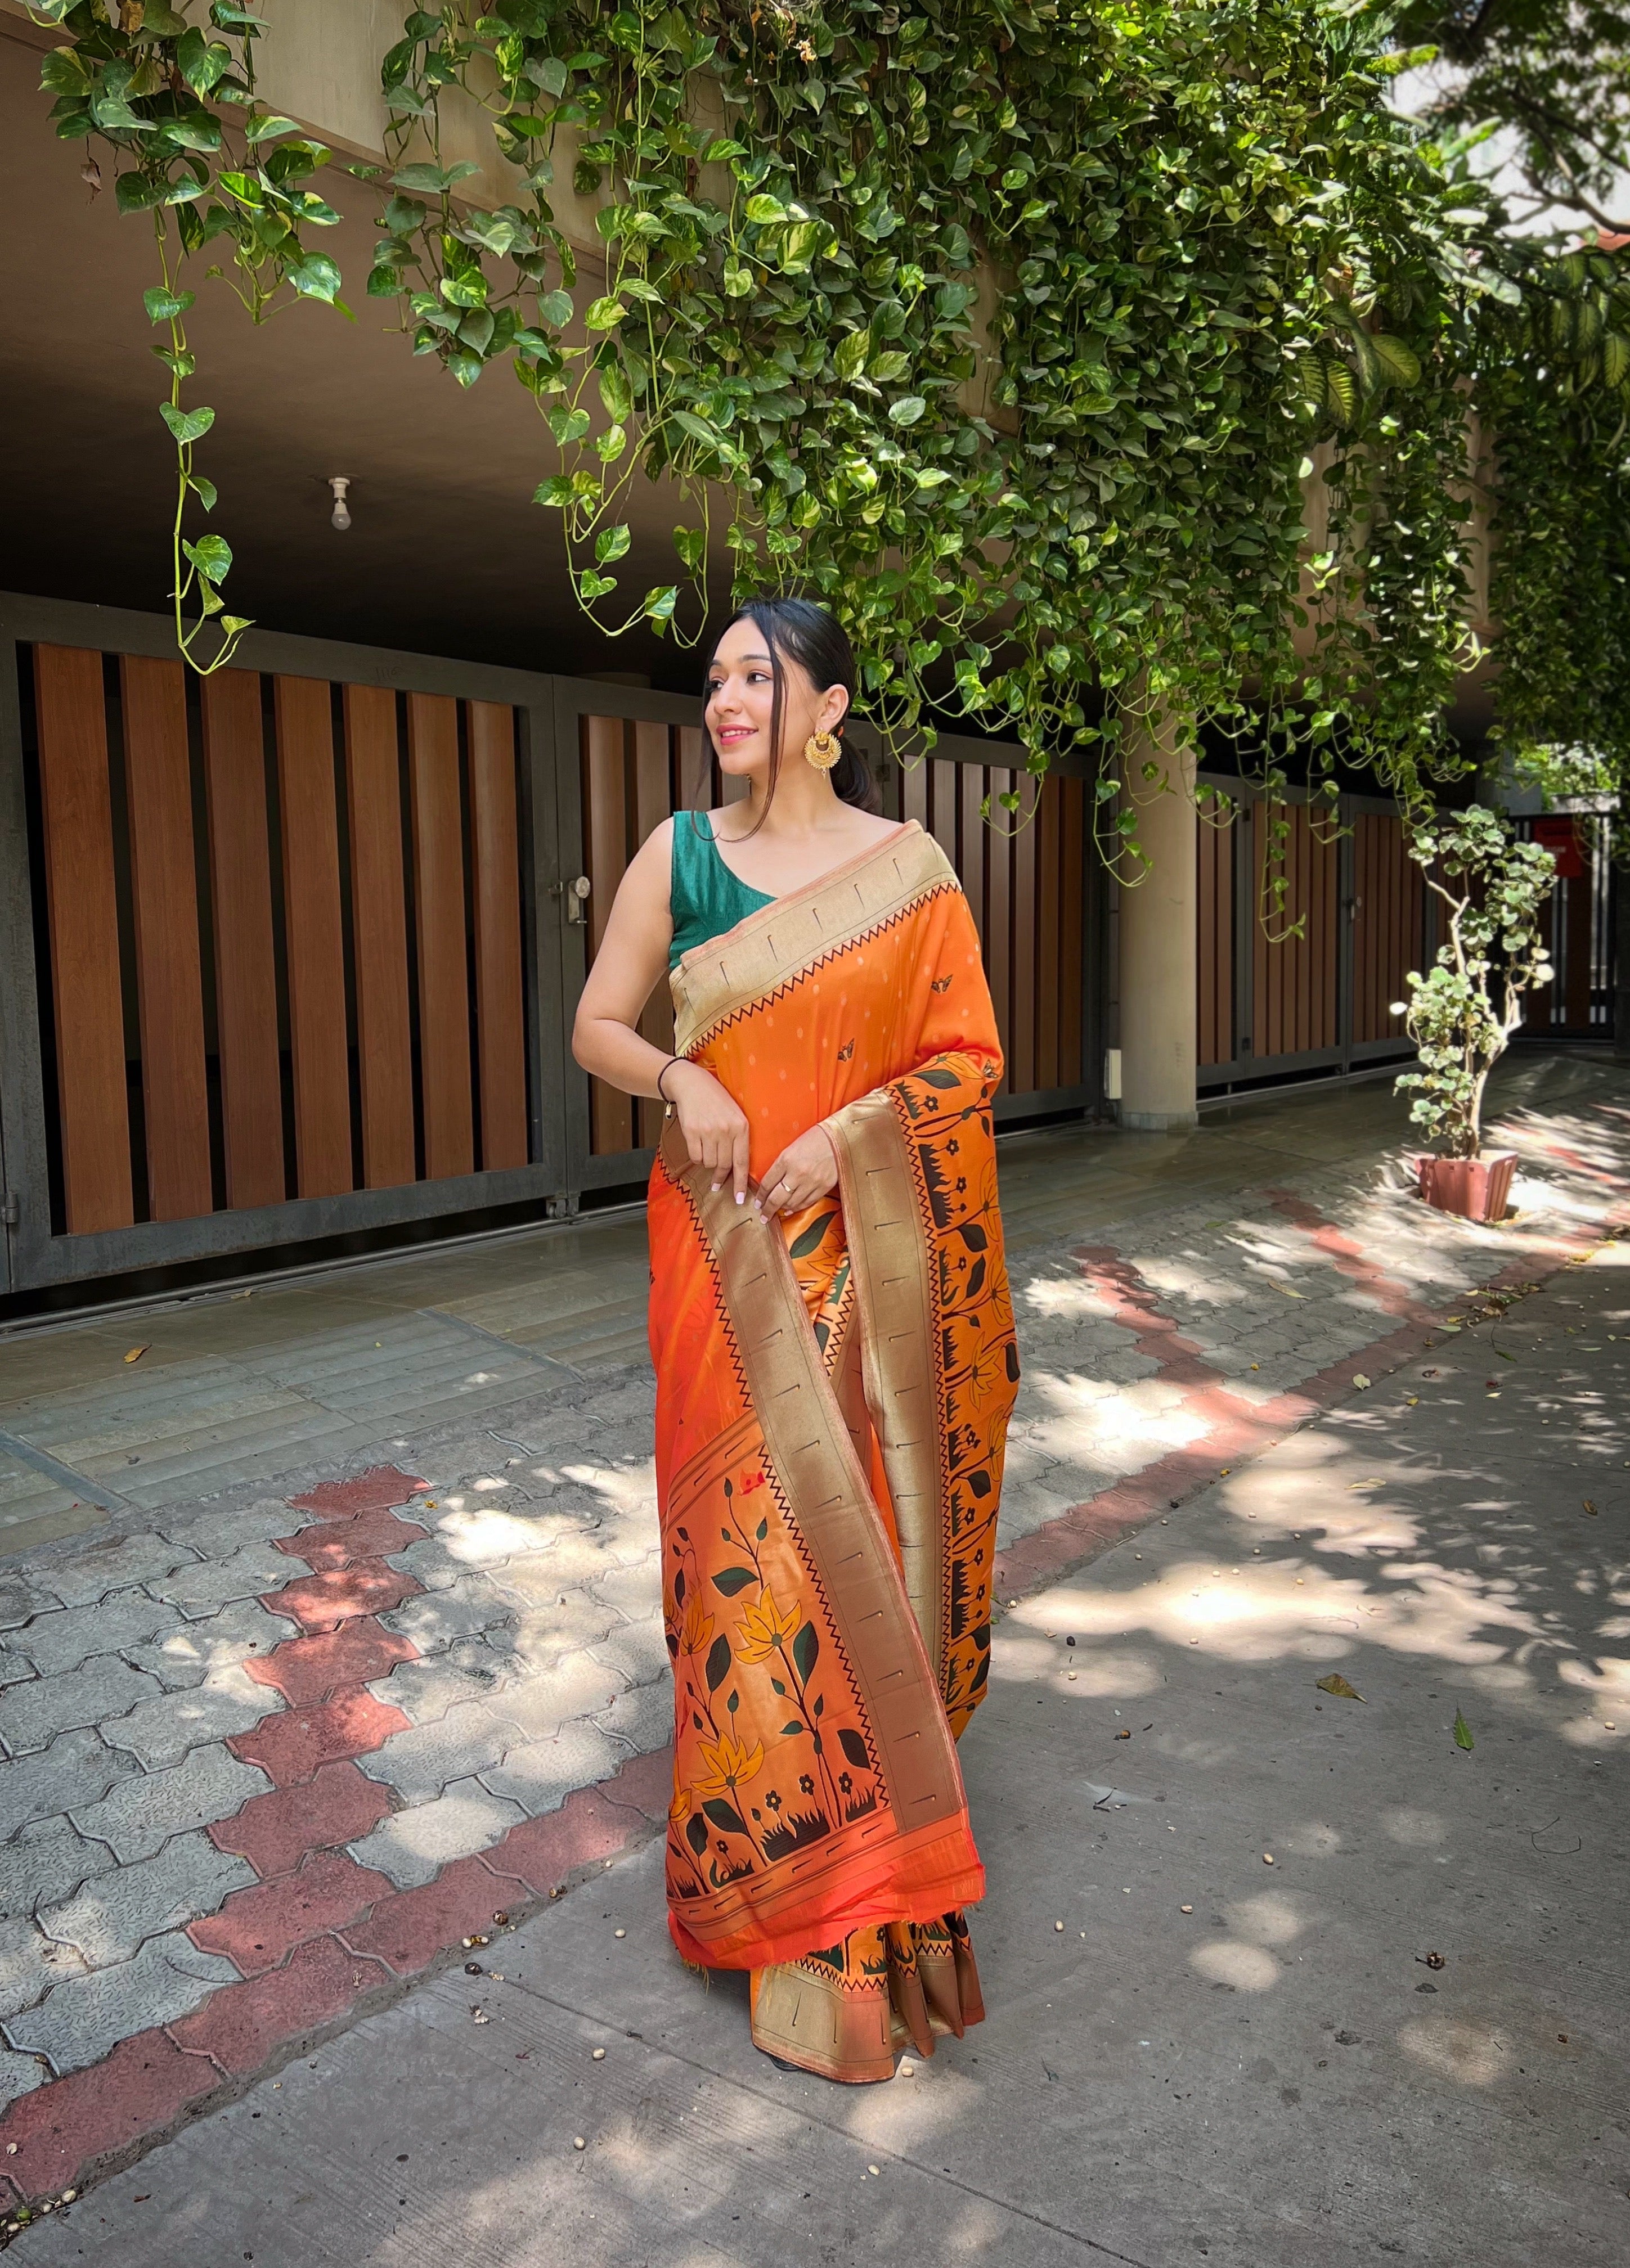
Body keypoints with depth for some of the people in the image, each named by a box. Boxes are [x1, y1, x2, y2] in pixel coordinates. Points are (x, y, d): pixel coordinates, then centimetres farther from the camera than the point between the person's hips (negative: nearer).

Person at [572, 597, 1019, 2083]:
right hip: (726, 1245, 1)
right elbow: (597, 1025, 7)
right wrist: (683, 1079, -14)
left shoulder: (908, 867, 1)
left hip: (865, 1252, 0)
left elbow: (970, 1057, 1)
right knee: (752, 1529, 1)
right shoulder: (679, 853, 4)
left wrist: (846, 1132, -14)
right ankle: (796, 1884, 18)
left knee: (860, 1520, 5)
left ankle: (884, 1805, 29)